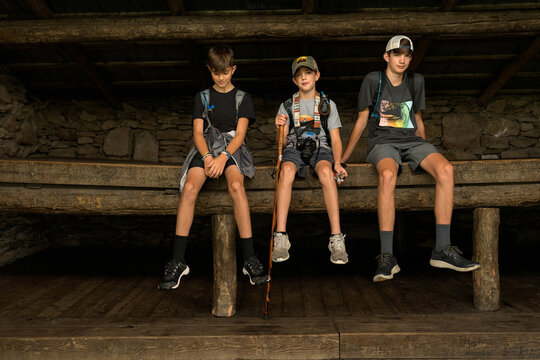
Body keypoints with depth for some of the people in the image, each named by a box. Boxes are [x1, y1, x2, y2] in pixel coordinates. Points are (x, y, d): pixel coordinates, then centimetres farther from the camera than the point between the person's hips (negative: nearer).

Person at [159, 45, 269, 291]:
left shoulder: (242, 98, 12)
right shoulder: (203, 97, 17)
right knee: (189, 187, -29)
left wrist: (223, 157, -19)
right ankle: (178, 261, -25)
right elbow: (198, 133, 7)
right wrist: (207, 156, -15)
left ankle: (250, 259, -32)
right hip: (206, 148, 2)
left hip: (232, 148, -1)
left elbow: (240, 134, 0)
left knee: (236, 185, -34)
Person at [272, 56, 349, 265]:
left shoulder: (328, 105, 15)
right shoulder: (287, 106, 16)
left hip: (320, 148, 0)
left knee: (325, 171, -37)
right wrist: (280, 128, -12)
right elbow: (284, 143, 10)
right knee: (287, 169, -36)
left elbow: (336, 140, 7)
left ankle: (336, 238, -40)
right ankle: (281, 238, -39)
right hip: (294, 148, 0)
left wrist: (337, 163, -11)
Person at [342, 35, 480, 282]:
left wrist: (427, 156, 20)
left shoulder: (416, 81, 16)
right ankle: (386, 256, -36)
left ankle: (442, 249, -23)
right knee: (388, 174, -39)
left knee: (445, 169, -27)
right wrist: (342, 159, 6)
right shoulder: (373, 80, 5)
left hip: (411, 141, 4)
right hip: (382, 142, -4)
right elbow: (361, 121, 8)